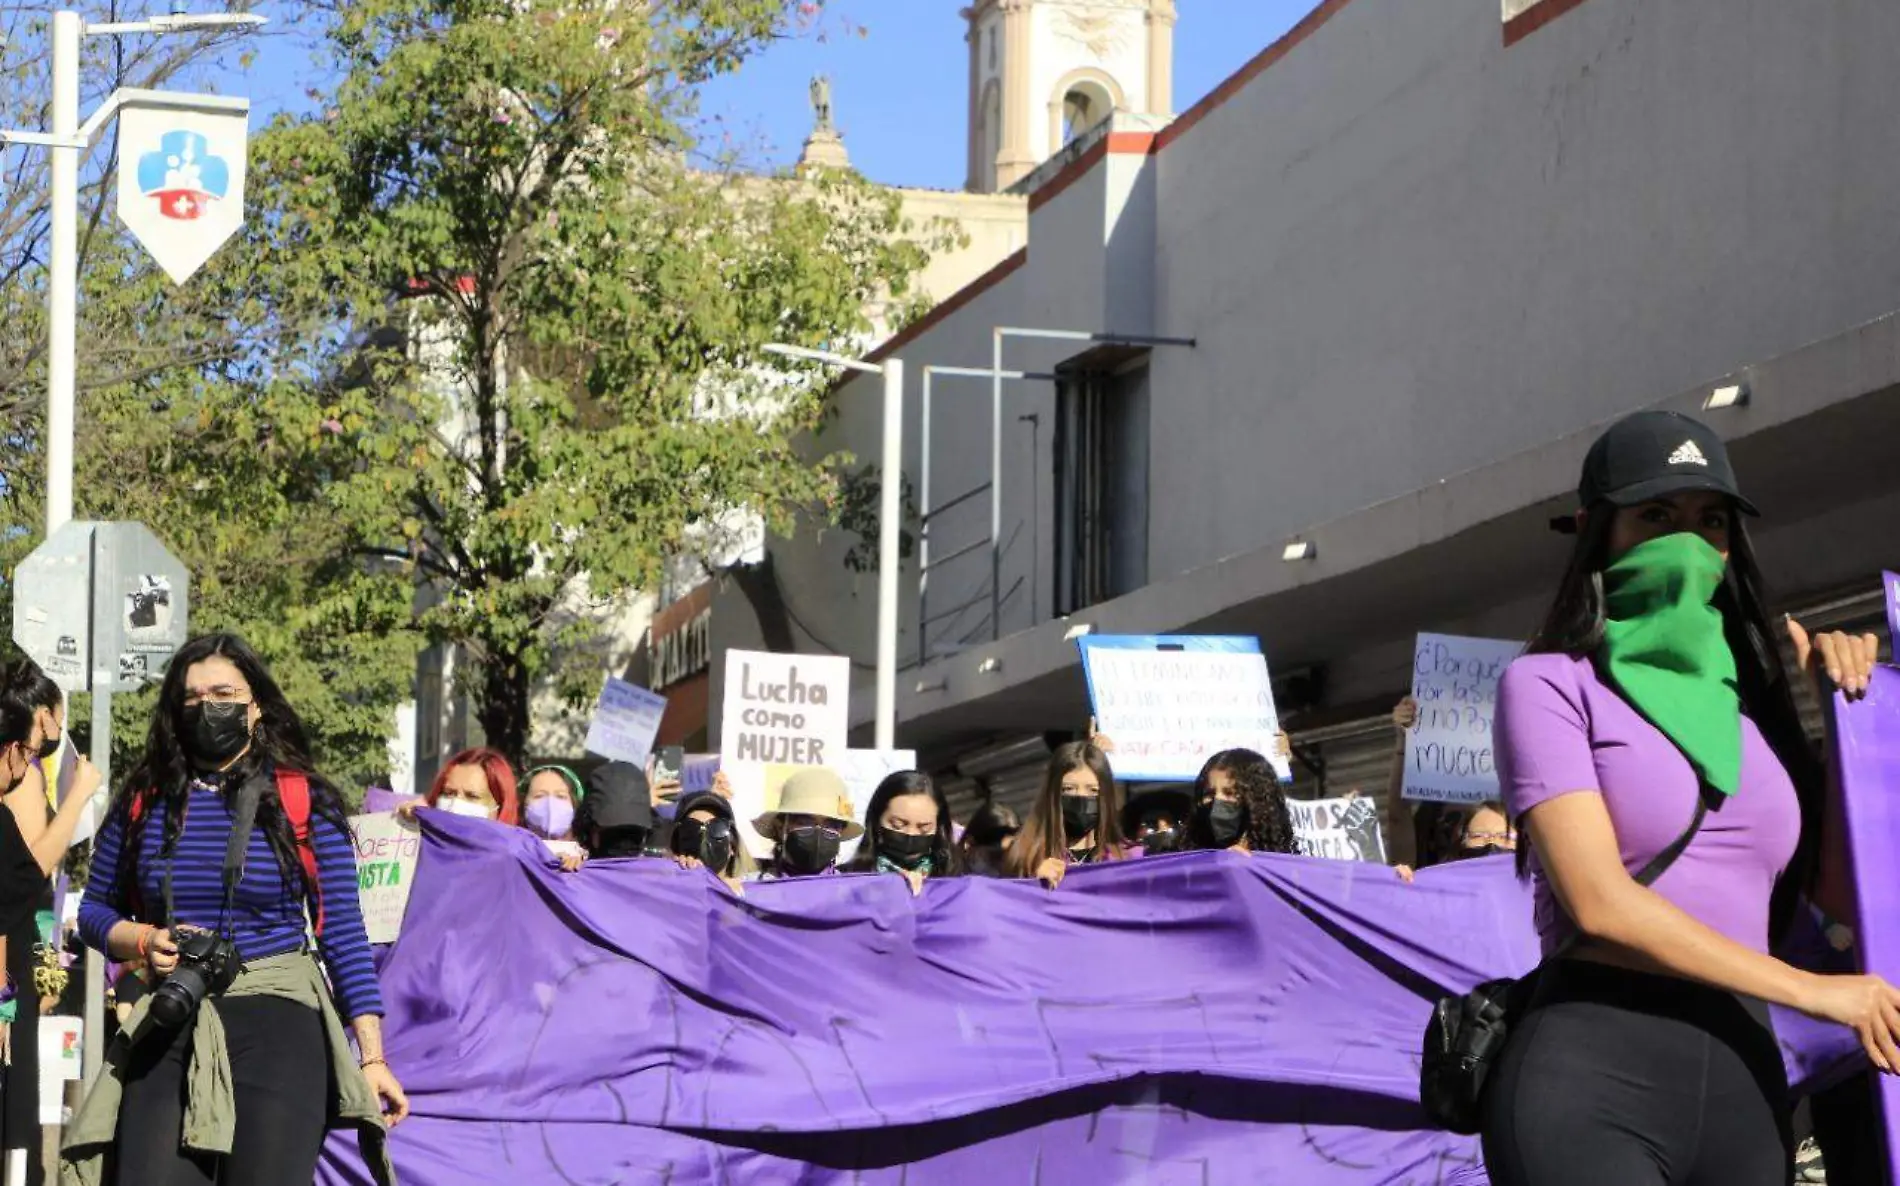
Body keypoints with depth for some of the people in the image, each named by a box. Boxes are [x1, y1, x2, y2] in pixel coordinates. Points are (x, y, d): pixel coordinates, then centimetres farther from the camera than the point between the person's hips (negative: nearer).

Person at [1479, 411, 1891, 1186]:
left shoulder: (1749, 704, 18)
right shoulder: (1551, 684, 2)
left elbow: (1842, 892, 12)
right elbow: (1599, 901, -10)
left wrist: (1846, 711, 12)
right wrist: (1810, 991, -7)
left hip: (1746, 1084, 6)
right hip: (1593, 1075, -6)